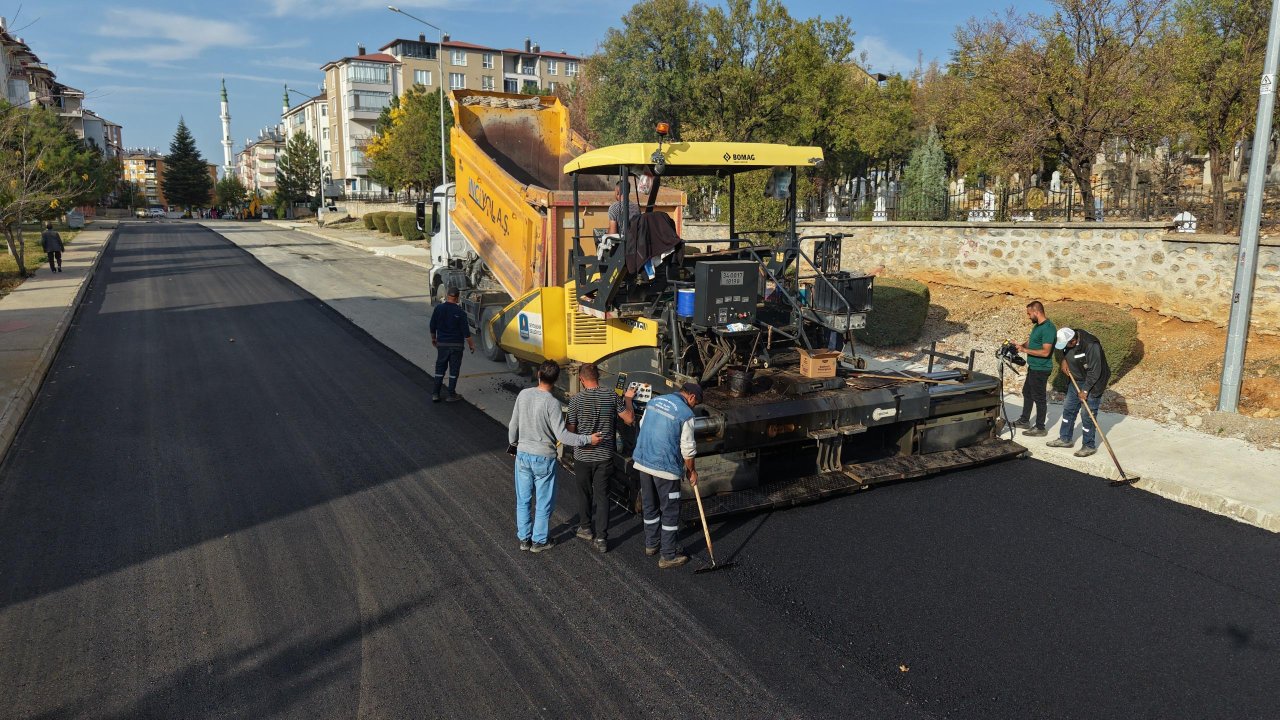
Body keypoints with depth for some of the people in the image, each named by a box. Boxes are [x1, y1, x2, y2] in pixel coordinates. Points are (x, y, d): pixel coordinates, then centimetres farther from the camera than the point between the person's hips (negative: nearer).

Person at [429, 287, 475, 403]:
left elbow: (432, 326, 4)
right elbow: (466, 331, -11)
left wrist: (433, 339, 20)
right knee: (454, 370, 6)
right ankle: (451, 395, 9)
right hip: (456, 345, -2)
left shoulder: (438, 308, -4)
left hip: (442, 343, 2)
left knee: (440, 368, 13)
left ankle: (436, 394, 12)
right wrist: (471, 344, 1)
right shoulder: (460, 312, -13)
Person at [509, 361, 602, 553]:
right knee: (544, 503, 12)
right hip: (543, 458, -5)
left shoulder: (523, 394, -6)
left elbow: (513, 425, 3)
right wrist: (588, 439, -16)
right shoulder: (552, 403, -20)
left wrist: (513, 443, 19)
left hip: (522, 455, 5)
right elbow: (561, 435, -22)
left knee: (523, 501, 17)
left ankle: (523, 539, 27)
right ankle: (539, 541, 21)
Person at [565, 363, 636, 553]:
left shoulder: (576, 400, -12)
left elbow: (570, 430, -8)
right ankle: (601, 538, 5)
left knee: (584, 493, 19)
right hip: (605, 455, 1)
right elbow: (629, 419, 0)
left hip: (582, 455, -1)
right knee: (602, 496, 7)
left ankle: (586, 528, 35)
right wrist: (628, 399, 16)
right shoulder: (612, 396, -7)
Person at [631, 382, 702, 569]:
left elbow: (642, 426, 18)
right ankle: (668, 556, 11)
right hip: (665, 467, -7)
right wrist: (692, 471, 6)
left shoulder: (654, 401, 8)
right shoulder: (686, 414, -12)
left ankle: (651, 544, 34)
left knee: (650, 505, 20)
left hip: (643, 462, 7)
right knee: (670, 511, 5)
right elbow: (687, 449, -9)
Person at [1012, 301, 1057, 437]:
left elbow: (1045, 352, -26)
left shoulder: (1048, 328, -22)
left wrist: (1025, 350, -22)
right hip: (1033, 367, 10)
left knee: (1039, 398, 0)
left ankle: (1040, 428, 10)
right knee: (1027, 393, 21)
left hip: (1040, 369, -10)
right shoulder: (1037, 325, 8)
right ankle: (1024, 421, 35)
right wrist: (1020, 345, 0)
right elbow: (1031, 342, 19)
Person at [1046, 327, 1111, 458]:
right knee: (1068, 409, 15)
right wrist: (1064, 360, -2)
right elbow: (1065, 352, 18)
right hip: (1076, 380, 8)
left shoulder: (1091, 346, -31)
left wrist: (1085, 390, -22)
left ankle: (1089, 446, 9)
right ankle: (1065, 439, 28)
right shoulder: (1068, 339, -8)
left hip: (1092, 383, -8)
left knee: (1088, 415, -3)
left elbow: (1094, 372, -26)